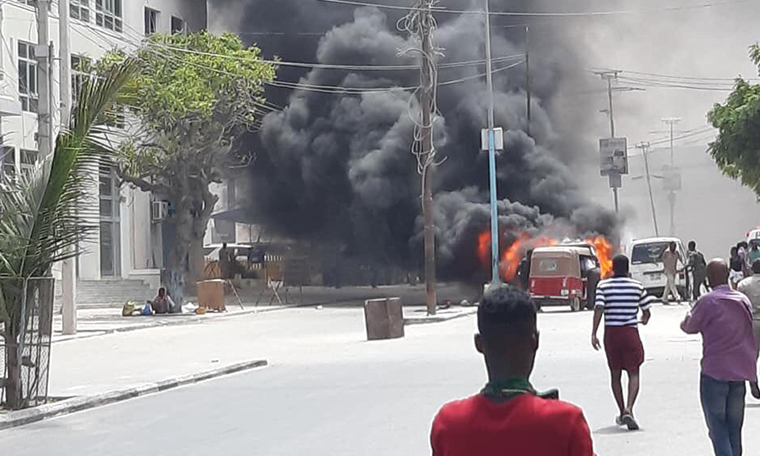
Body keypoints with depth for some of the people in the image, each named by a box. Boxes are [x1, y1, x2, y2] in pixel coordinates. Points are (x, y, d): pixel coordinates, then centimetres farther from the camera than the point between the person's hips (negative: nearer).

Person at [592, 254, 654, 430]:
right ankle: (628, 409, -20)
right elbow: (646, 310, 7)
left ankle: (622, 413, 23)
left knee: (615, 374, 14)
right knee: (633, 373, 1)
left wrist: (594, 333, -13)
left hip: (611, 332, 1)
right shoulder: (637, 286, 1)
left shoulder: (603, 286, -1)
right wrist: (644, 319, 30)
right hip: (630, 331, -1)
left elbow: (599, 309, -13)